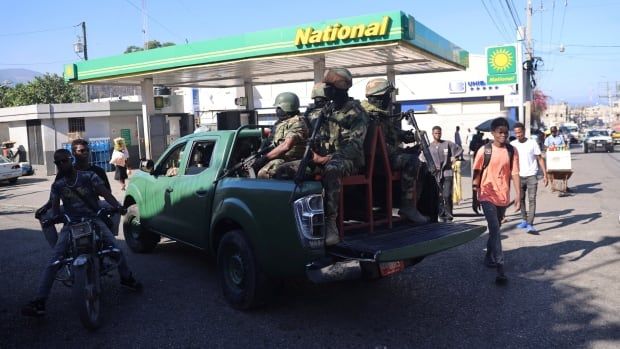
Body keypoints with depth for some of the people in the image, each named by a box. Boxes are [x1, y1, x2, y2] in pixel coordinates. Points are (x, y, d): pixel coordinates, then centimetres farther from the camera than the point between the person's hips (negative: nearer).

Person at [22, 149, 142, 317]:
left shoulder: (89, 176, 0)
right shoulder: (57, 185, 9)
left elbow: (106, 193, -11)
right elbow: (55, 207, 6)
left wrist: (117, 206, -30)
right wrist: (54, 218, -18)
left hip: (93, 219, -2)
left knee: (116, 248, -20)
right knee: (53, 261, -16)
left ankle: (126, 278, 5)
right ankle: (39, 301, -18)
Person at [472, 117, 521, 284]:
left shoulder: (512, 151, -1)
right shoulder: (484, 151, -7)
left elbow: (515, 174, -5)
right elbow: (477, 171, 3)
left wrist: (518, 196, -9)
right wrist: (475, 185, 2)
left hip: (503, 196, 4)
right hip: (487, 195, -3)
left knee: (495, 229, 18)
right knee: (495, 230, -11)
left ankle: (489, 258, 37)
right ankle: (500, 268, -12)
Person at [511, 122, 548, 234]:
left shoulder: (532, 143, -3)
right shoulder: (512, 145, 1)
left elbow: (540, 159, 0)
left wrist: (545, 174, -5)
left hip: (531, 176, -3)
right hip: (519, 176, 3)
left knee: (532, 199, -10)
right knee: (521, 199, 13)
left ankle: (530, 225, -14)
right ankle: (524, 221, 29)